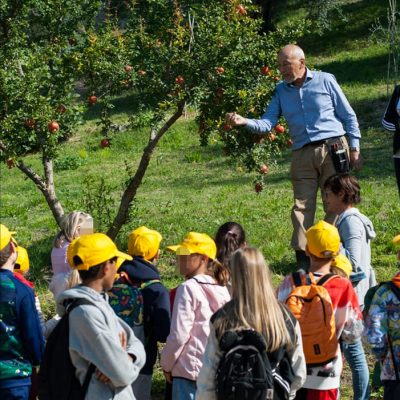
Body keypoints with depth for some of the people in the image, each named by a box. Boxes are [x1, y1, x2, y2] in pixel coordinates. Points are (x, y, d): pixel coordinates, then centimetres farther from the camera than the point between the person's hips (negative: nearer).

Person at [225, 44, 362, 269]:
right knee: (302, 206, -4)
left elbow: (349, 116, 7)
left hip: (333, 149, -3)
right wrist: (244, 122, -16)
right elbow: (267, 123, 2)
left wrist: (355, 149, 2)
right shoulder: (281, 91, 12)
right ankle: (302, 256, -3)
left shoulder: (325, 81, 4)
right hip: (303, 155, 3)